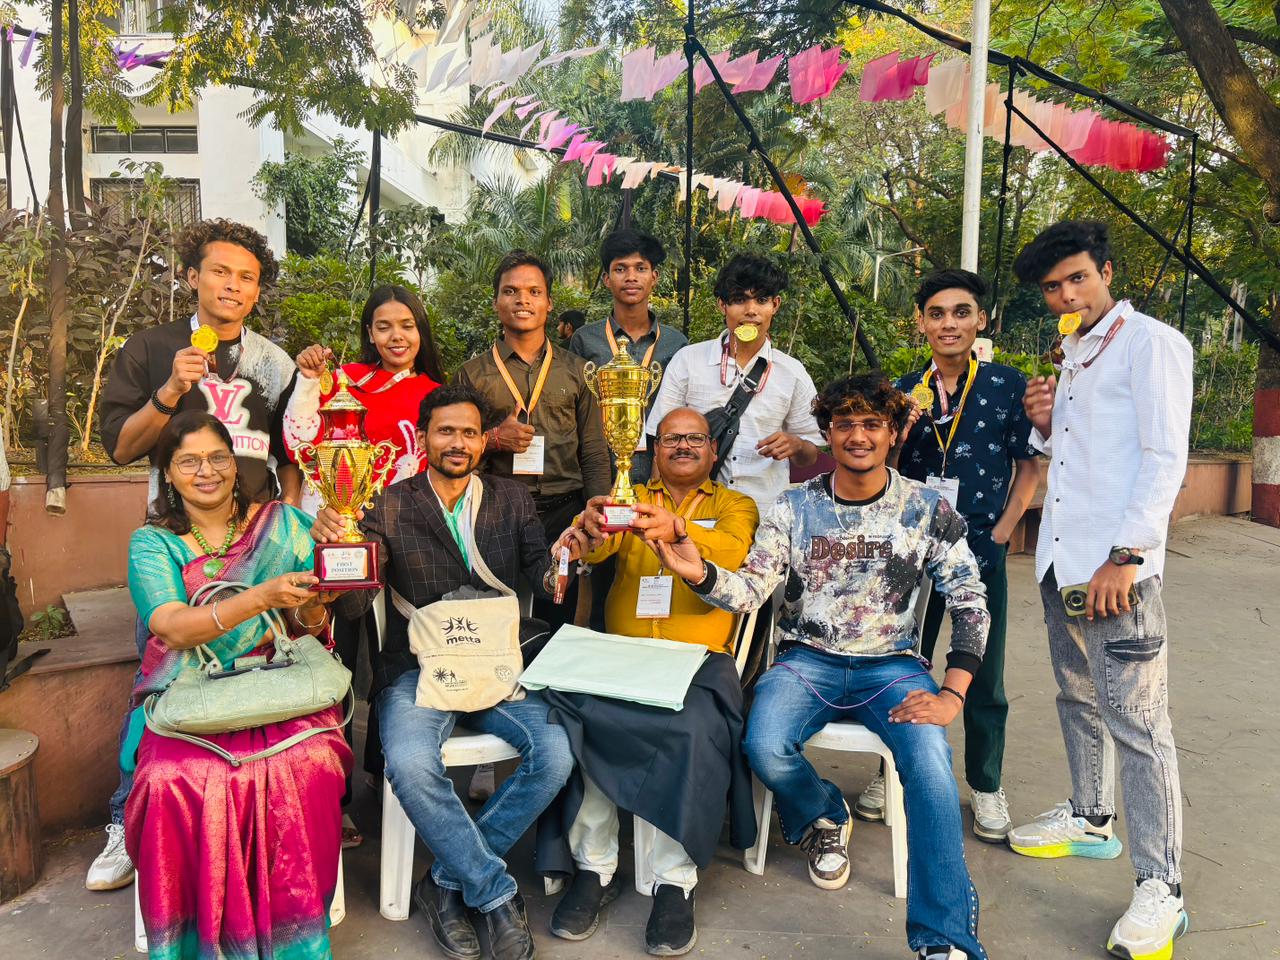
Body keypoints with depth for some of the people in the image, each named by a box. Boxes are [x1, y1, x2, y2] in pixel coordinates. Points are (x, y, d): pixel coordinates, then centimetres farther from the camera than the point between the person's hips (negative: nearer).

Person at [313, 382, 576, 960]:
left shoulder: (512, 499, 11)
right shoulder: (391, 507, 4)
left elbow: (542, 576, 0)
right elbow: (354, 604, -6)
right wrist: (334, 545, -26)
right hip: (417, 669, -2)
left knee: (555, 753, -23)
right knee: (411, 764, -31)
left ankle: (450, 881, -4)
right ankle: (497, 893, -9)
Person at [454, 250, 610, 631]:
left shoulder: (576, 369, 10)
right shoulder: (472, 374, 7)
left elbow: (595, 454, 9)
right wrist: (493, 439, -9)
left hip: (565, 513, 1)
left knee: (561, 625, 4)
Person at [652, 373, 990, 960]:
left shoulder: (928, 510, 1)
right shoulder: (794, 508, 2)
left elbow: (970, 604, -1)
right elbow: (749, 591, -5)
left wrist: (953, 694, -13)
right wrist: (698, 573, -28)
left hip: (890, 665, 0)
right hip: (807, 661, 1)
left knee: (929, 760, -29)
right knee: (765, 748, -26)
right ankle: (825, 819, 11)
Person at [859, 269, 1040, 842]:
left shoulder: (1007, 385, -2)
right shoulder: (905, 391, 5)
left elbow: (1028, 466, 2)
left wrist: (1001, 532, -6)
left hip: (980, 550, -2)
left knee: (983, 674, 8)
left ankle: (986, 786, 25)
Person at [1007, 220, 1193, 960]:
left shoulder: (1150, 343, -6)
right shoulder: (1071, 357, 17)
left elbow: (1165, 459, -13)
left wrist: (1126, 557, -20)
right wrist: (1044, 424, 2)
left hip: (1117, 566, -8)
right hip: (1061, 561, 8)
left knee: (1137, 720, -7)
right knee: (1080, 699, 18)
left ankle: (1161, 889, 1)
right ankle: (1092, 820, 35)